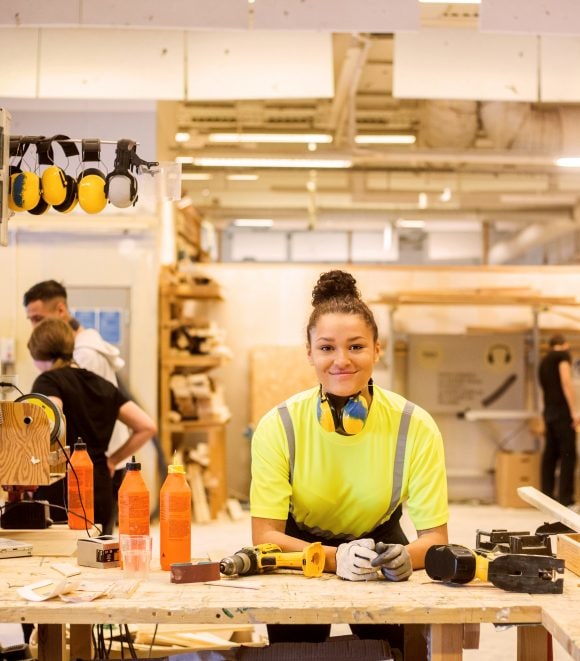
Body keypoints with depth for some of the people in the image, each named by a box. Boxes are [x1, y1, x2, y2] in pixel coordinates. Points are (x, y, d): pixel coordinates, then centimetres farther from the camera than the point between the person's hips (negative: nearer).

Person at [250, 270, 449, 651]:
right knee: (296, 641, -20)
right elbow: (266, 535, -24)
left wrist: (406, 556, -42)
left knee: (389, 645, -19)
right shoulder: (278, 426, -22)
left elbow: (434, 535, -19)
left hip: (379, 541, 1)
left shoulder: (415, 427, -21)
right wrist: (335, 557, -42)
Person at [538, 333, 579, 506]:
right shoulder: (563, 355, -2)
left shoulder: (543, 361, 20)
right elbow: (566, 382, -14)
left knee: (550, 455, 9)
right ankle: (566, 499, -11)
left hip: (548, 411, 8)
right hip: (562, 410, -8)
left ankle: (547, 497, 9)